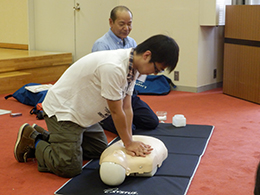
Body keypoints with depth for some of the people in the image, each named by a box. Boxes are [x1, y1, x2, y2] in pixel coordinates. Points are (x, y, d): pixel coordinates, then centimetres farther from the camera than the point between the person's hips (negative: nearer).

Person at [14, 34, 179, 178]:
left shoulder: (133, 67, -3)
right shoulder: (113, 67, -34)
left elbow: (127, 108, -1)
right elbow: (116, 112, -24)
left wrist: (130, 142, -6)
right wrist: (129, 143, -11)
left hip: (83, 112, 10)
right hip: (62, 111, -10)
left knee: (100, 150, 21)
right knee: (70, 168, -13)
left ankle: (44, 137, 28)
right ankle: (33, 140, 11)